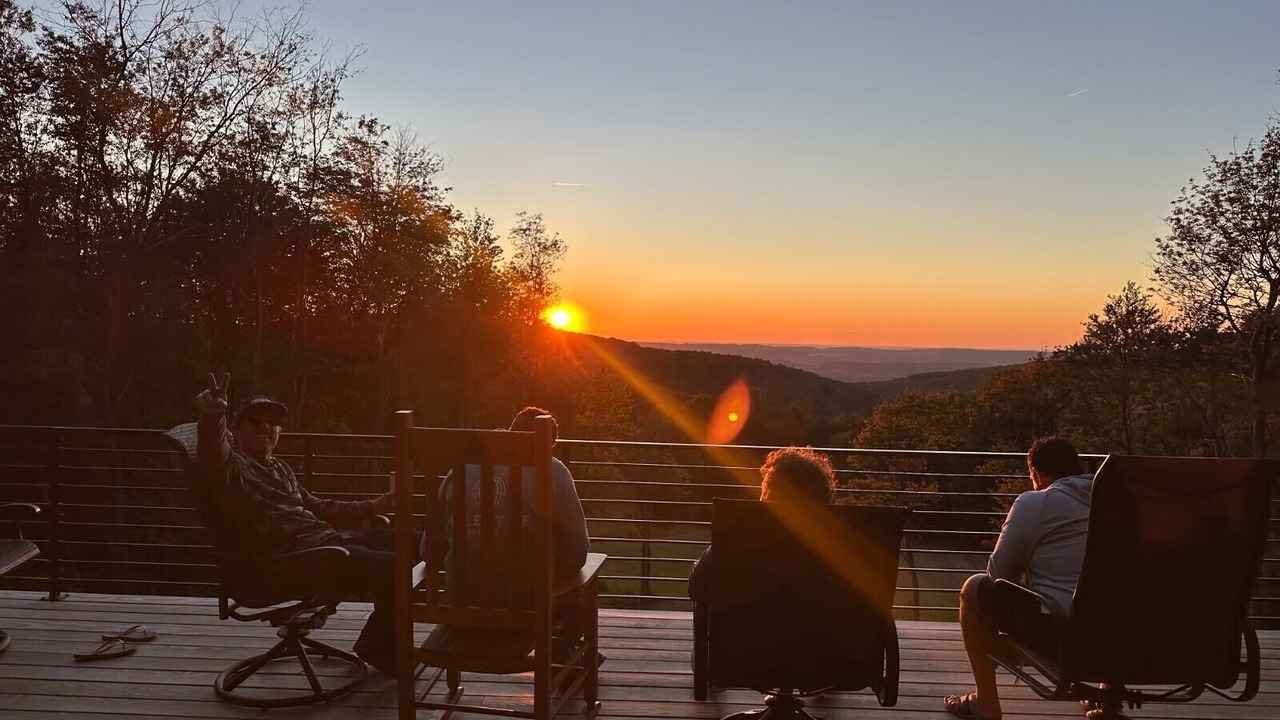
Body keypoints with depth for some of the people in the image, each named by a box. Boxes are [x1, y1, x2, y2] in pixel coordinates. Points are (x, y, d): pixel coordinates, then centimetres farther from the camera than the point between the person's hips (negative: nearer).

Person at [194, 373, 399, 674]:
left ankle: (376, 645, 18)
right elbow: (213, 450, -27)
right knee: (391, 568, -24)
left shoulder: (279, 468, 28)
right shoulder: (230, 465, -2)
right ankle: (382, 652, 1)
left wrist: (371, 507, 30)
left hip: (323, 536, 10)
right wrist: (213, 417, -50)